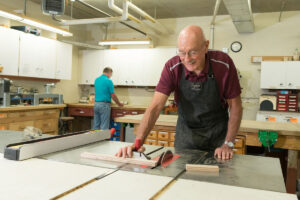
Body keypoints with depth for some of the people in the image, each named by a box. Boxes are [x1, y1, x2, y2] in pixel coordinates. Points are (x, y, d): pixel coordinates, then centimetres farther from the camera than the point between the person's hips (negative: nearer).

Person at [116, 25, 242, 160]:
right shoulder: (172, 67, -21)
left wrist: (228, 144, -18)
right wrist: (138, 143, -36)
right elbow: (155, 106, -24)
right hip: (186, 131, 1)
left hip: (218, 131, 0)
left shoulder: (224, 63, -23)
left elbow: (235, 106, -13)